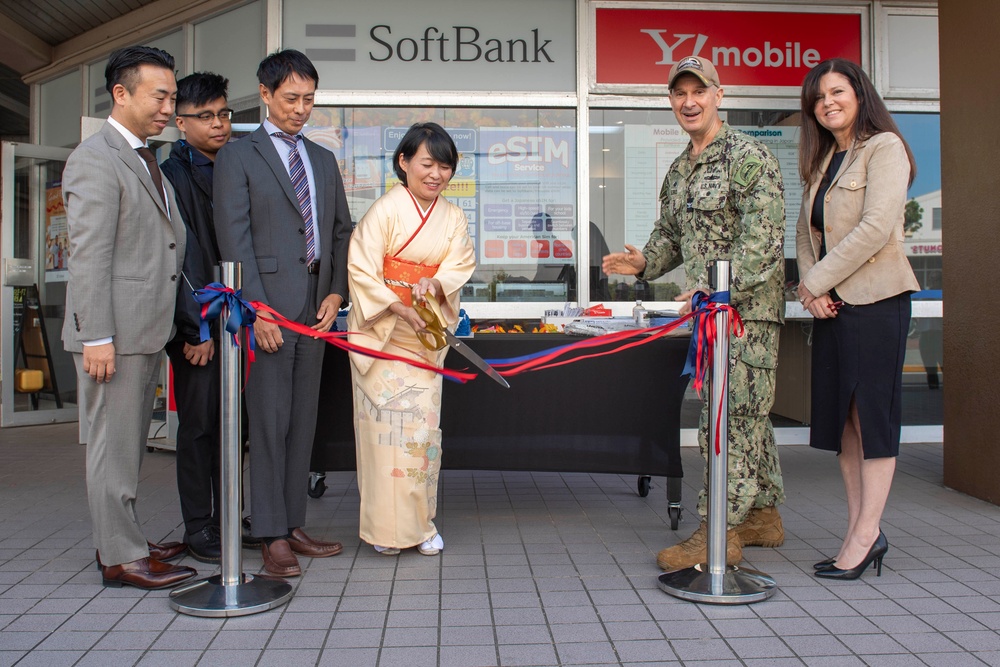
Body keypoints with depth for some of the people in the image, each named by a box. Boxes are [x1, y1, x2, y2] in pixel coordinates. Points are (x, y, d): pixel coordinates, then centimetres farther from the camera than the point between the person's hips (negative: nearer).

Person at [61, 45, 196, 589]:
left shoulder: (146, 160, 19)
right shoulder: (95, 158, -10)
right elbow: (88, 256, -17)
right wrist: (97, 338, -21)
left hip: (146, 329, 9)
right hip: (114, 331, -9)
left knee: (130, 443, 16)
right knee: (113, 443, 0)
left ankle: (125, 540, 28)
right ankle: (119, 557, 10)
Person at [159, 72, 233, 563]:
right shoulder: (173, 175, -5)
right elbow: (180, 258, -12)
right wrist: (197, 326, -15)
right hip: (195, 324, -6)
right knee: (198, 425, 2)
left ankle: (226, 521, 24)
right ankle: (198, 531, 14)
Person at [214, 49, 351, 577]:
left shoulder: (323, 160, 19)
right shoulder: (237, 157, 1)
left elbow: (341, 231, 18)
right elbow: (234, 240, -7)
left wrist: (336, 293, 4)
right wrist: (257, 311, -14)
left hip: (315, 310, 6)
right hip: (267, 308, -5)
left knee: (303, 421, 8)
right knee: (269, 422, -3)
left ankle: (294, 526, 17)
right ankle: (271, 536, 5)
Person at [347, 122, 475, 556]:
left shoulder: (453, 217, 8)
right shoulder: (385, 210, -9)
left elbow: (460, 264, -1)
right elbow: (361, 270, -13)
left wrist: (434, 282, -22)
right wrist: (397, 308, -24)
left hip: (426, 335, 5)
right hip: (379, 331, -4)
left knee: (424, 423, 5)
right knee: (387, 423, -5)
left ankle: (420, 522, 17)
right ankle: (387, 526, 7)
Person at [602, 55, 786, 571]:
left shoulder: (748, 157, -9)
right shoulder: (678, 171, 17)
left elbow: (762, 238, -17)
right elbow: (670, 234, 23)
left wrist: (720, 288, -25)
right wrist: (645, 262, 3)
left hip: (747, 307, -9)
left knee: (729, 413, -8)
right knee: (746, 413, 15)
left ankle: (720, 532, -2)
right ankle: (762, 514, 27)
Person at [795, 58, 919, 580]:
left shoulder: (884, 147, -5)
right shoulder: (822, 161, 19)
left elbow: (875, 228, -16)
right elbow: (806, 230, 14)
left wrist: (817, 281, -12)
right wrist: (811, 289, -2)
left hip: (874, 300, -8)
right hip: (831, 302, 8)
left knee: (871, 414, -3)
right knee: (840, 416, 7)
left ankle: (864, 536, 3)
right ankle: (863, 532, 15)